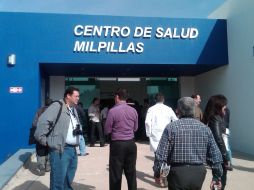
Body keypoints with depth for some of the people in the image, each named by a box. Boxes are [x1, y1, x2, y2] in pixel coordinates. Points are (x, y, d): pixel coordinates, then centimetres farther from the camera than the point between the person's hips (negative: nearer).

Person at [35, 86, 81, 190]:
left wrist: (78, 130, 12)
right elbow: (43, 121, -20)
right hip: (60, 149, -9)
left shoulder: (74, 110, 18)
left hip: (72, 149, 9)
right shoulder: (57, 106, -11)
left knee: (68, 180, 19)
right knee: (58, 180, -2)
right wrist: (43, 139, -17)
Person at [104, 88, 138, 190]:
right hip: (131, 143, 5)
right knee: (131, 172, 14)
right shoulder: (133, 110, 2)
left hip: (117, 144, -4)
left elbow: (107, 130, -7)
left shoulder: (113, 111, -12)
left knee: (116, 174, 5)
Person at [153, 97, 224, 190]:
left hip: (178, 172, -3)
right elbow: (215, 155, 3)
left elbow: (161, 154, -9)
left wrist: (157, 173, 2)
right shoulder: (205, 128, 1)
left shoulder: (171, 127, -8)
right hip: (198, 173, 4)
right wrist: (217, 176, 13)